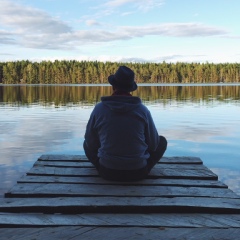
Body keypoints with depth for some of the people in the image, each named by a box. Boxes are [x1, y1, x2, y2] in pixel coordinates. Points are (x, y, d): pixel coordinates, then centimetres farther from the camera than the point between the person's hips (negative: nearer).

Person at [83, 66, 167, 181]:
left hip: (107, 172, 1)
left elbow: (90, 142, 1)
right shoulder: (143, 109, -9)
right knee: (162, 141, 23)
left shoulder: (99, 108, -9)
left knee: (87, 144, 30)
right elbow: (153, 144, 1)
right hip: (138, 172, -1)